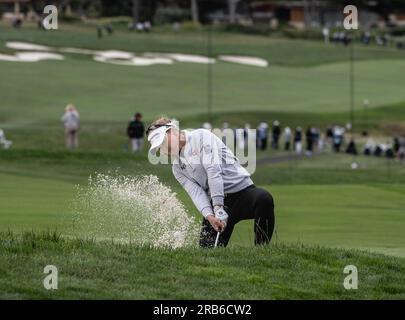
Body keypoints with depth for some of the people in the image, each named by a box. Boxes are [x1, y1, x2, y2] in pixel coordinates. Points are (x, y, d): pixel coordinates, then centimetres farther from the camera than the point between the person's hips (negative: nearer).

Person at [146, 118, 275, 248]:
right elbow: (195, 192, -1)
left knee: (263, 198, -38)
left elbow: (213, 169, -15)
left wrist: (218, 208, -24)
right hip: (217, 202, 6)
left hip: (240, 188, -6)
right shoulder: (177, 167, 14)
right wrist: (209, 216, -21)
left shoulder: (201, 136, -4)